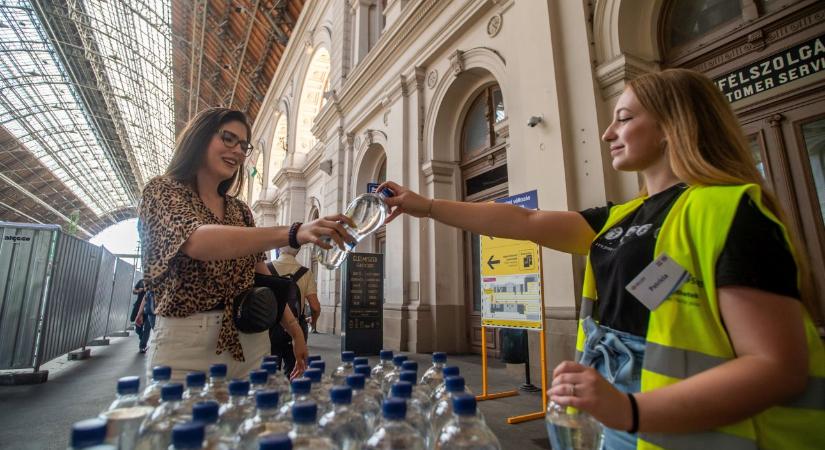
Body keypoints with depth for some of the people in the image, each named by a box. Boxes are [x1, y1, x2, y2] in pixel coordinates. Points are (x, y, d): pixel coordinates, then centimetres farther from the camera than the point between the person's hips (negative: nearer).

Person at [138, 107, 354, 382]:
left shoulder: (240, 210, 11)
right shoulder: (162, 191, -5)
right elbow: (197, 242, -27)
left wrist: (294, 328, 3)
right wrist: (294, 233, -39)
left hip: (250, 343, 5)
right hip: (185, 345, -5)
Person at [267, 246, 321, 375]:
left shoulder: (265, 268, -6)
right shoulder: (306, 273, -5)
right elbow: (315, 307, -8)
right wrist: (313, 321, 14)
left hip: (269, 327, 0)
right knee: (293, 372, 15)